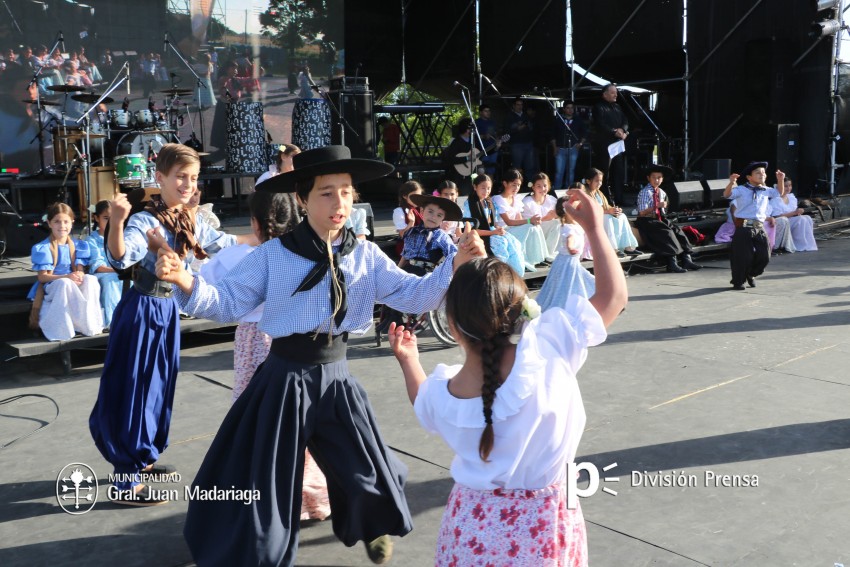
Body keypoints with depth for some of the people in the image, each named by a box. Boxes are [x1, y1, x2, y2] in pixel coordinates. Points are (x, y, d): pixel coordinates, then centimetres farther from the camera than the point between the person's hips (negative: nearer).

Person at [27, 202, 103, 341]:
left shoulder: (78, 245, 8)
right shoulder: (43, 248, -5)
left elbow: (80, 270, 2)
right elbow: (42, 276, -11)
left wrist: (79, 275, -25)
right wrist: (66, 277, -27)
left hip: (73, 285, 4)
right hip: (51, 287, -4)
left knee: (90, 279, -29)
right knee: (65, 283, -39)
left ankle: (91, 324, -29)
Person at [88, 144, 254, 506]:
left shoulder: (190, 224, 5)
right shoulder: (144, 221, -19)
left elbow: (222, 243, 21)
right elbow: (121, 258, -36)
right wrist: (116, 223, -53)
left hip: (169, 310, 8)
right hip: (143, 311, -8)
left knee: (161, 385, 18)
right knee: (136, 388, -3)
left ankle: (142, 460, 36)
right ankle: (126, 482, 7)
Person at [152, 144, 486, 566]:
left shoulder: (366, 256, -1)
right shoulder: (272, 255, -7)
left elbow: (414, 296, -6)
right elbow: (228, 303, -7)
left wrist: (456, 265, -21)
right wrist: (185, 282, -25)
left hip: (336, 377, 3)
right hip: (285, 378, -2)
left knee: (365, 472, 18)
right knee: (261, 481, 7)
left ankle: (374, 529, 52)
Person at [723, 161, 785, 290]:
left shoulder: (766, 191, 13)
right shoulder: (741, 190, -4)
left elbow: (780, 193, 27)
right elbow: (727, 194, -16)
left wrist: (780, 180, 11)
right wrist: (731, 183, -34)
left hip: (759, 228, 5)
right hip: (743, 227, -5)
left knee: (764, 256, 5)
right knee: (743, 256, -3)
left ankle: (751, 275, 31)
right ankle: (738, 282, 14)